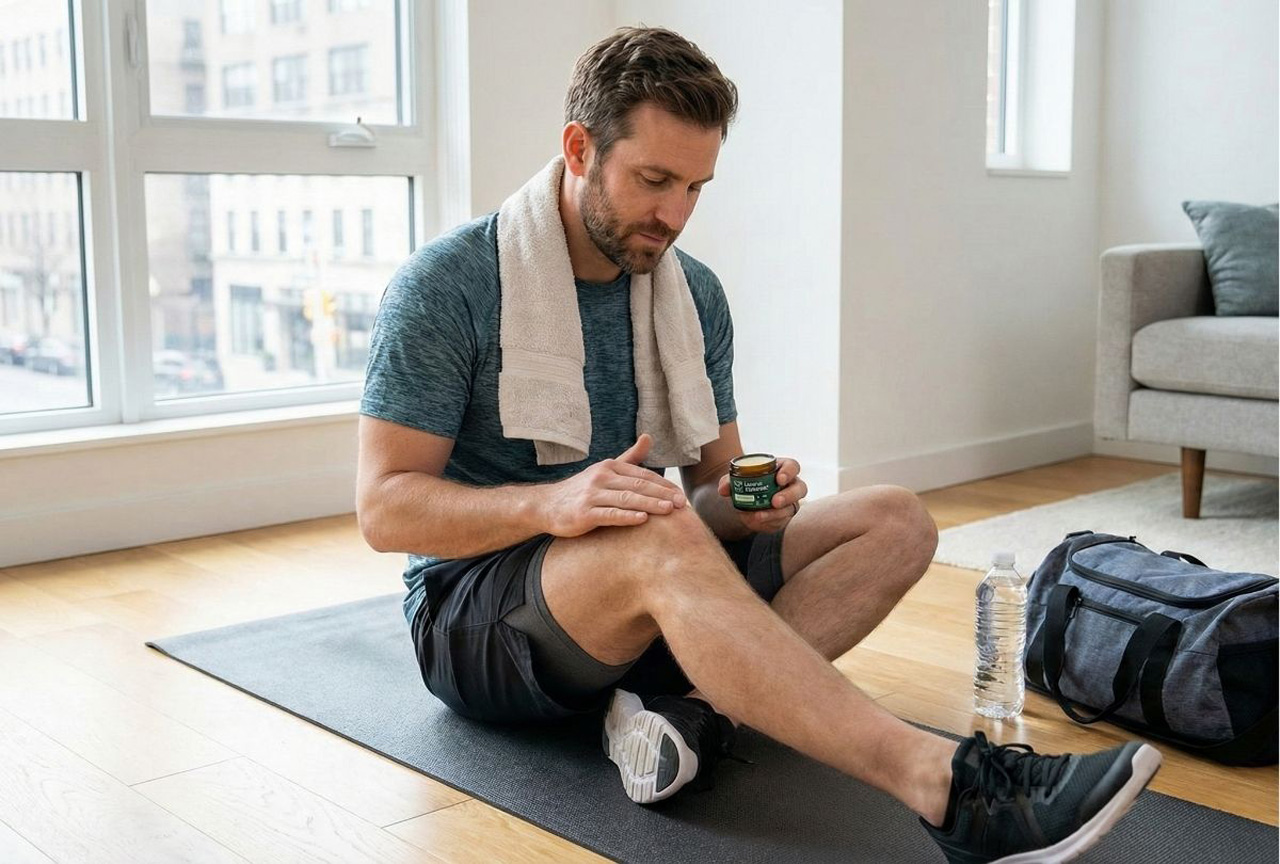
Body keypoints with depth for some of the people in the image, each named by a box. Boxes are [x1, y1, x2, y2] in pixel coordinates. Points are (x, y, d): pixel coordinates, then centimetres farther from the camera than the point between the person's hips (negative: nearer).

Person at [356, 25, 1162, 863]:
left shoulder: (694, 295, 5)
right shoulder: (446, 286, -11)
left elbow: (713, 478, 9)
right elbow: (385, 508, -14)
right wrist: (549, 504, -32)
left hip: (648, 594, 6)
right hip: (472, 607, -6)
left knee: (895, 522, -7)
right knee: (659, 537, -38)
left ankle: (692, 706, -29)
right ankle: (942, 785, -43)